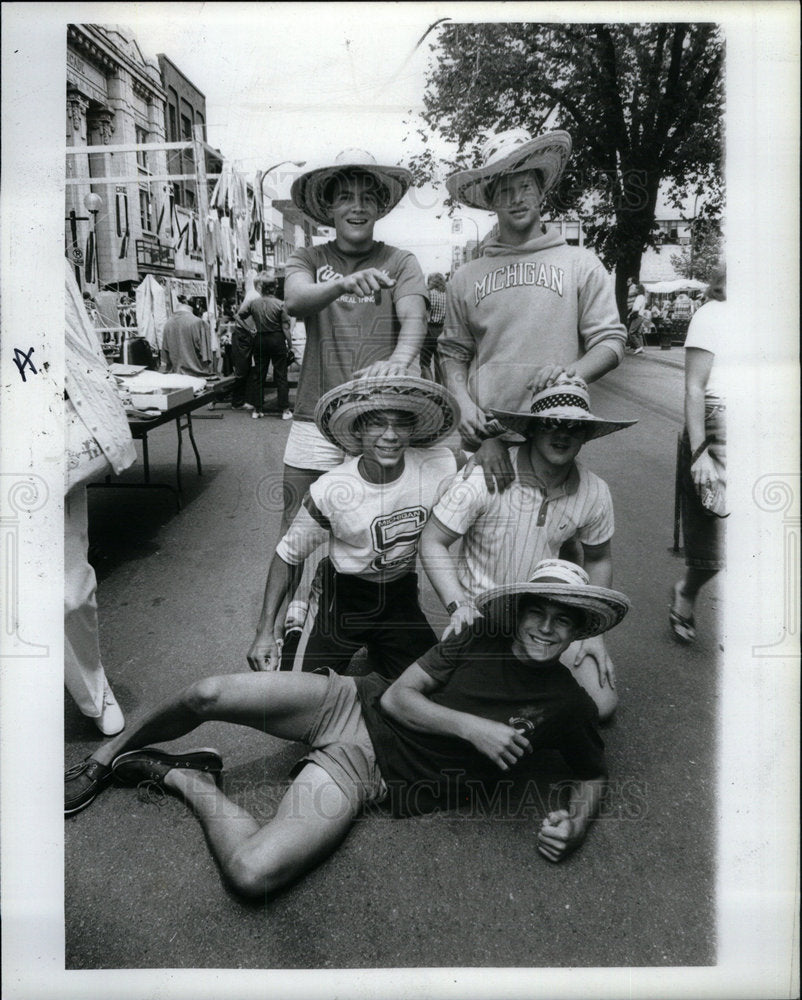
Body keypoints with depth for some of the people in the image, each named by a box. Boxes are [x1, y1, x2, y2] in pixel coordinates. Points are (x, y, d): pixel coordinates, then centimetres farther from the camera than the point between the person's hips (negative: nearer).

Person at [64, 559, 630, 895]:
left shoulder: (569, 705, 0)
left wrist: (573, 826, -7)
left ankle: (187, 779, 3)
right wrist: (471, 727, -15)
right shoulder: (482, 642, 2)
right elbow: (397, 696, -2)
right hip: (355, 706, 2)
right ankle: (109, 757, 13)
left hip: (367, 774, -2)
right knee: (208, 695, -18)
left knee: (251, 874, -26)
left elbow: (595, 774, 14)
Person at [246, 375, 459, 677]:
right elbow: (288, 555, -10)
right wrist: (266, 630, -14)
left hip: (401, 594, 3)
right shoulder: (330, 491, -24)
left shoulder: (440, 467, -21)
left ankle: (375, 657, 29)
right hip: (341, 594, -2)